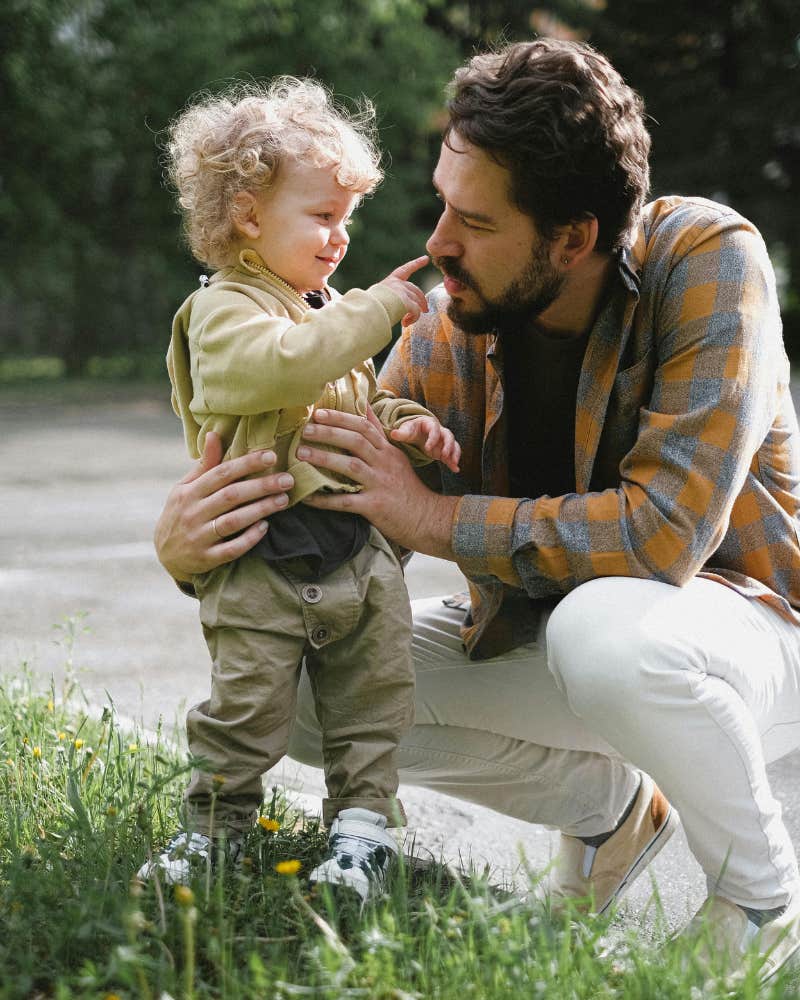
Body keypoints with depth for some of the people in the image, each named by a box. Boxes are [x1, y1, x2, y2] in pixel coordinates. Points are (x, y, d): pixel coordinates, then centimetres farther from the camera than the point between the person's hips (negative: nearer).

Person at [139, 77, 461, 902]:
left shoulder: (329, 310, 18)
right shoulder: (225, 312, -9)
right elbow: (284, 366, -29)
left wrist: (404, 425, 4)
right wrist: (377, 310, -23)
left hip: (356, 548, 7)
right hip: (262, 563, -7)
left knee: (373, 696, 9)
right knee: (246, 707, 0)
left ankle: (363, 819, 20)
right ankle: (215, 826, 17)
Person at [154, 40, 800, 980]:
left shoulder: (706, 260, -24)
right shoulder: (447, 333, -11)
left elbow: (664, 531, -32)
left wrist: (437, 518, -29)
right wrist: (192, 544, -31)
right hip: (543, 631, 6)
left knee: (603, 628, -39)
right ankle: (610, 806, 11)